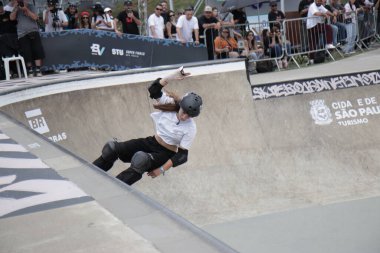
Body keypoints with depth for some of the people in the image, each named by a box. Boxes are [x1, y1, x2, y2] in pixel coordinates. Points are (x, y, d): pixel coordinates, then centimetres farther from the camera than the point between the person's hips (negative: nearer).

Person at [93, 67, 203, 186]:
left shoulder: (190, 128, -16)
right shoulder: (171, 104, -6)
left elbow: (182, 155, -15)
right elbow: (153, 90, -15)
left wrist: (162, 169, -21)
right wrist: (171, 77, -28)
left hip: (165, 154, -5)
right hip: (151, 142, 5)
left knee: (141, 159, -40)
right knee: (112, 148, -17)